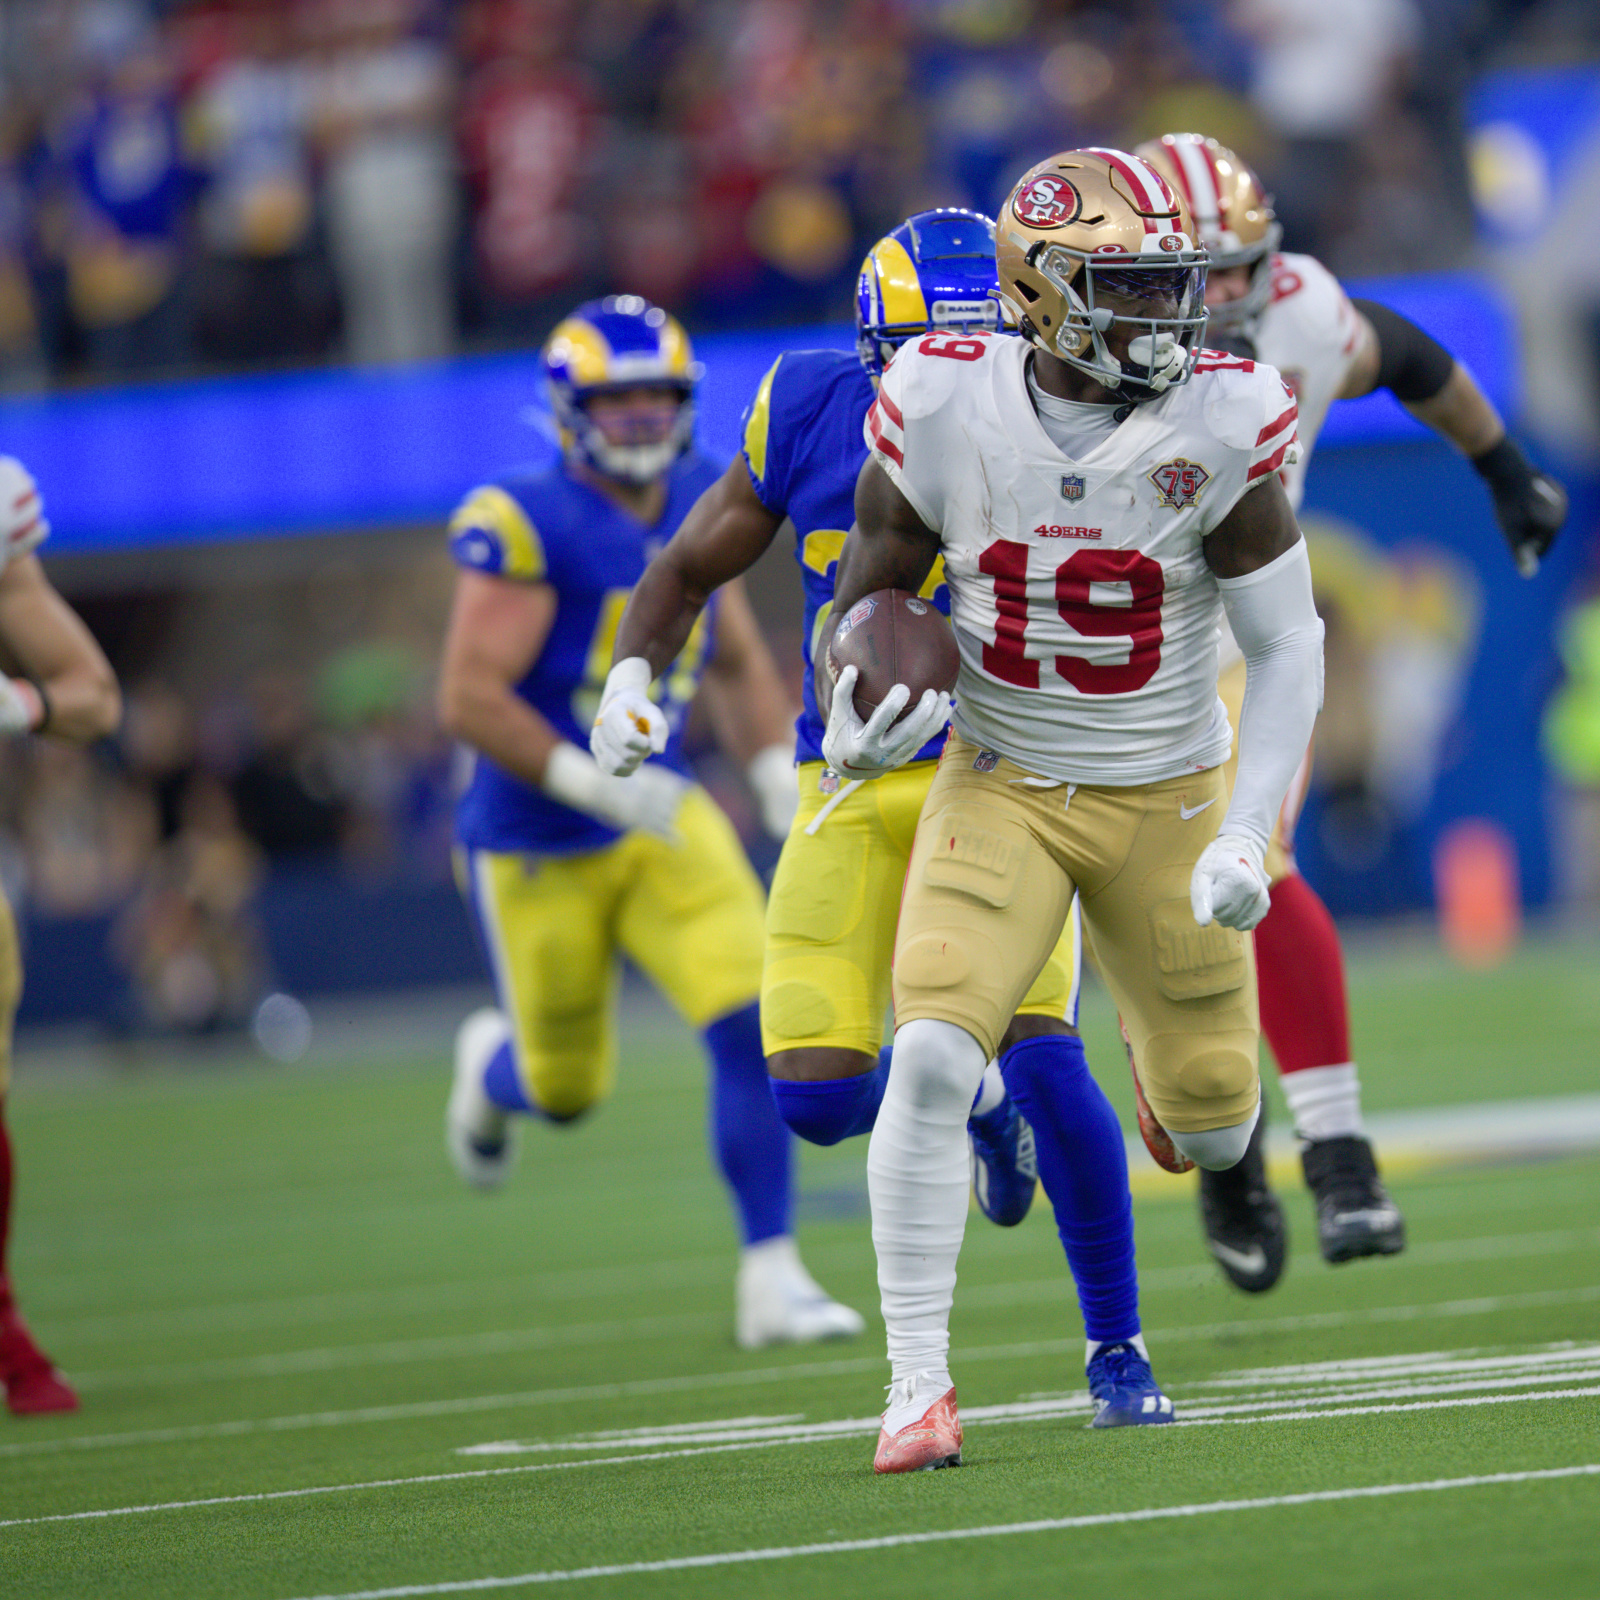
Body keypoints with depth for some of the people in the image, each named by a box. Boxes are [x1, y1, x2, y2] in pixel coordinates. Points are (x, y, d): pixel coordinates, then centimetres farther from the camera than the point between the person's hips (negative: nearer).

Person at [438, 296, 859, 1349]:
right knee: (567, 1087, 13)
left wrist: (781, 775, 1)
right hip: (538, 848, -5)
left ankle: (772, 1277, -8)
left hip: (663, 821, 5)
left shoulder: (696, 508, 1)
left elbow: (737, 663, 15)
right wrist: (593, 785, -30)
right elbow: (469, 699, -24)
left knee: (755, 1027, -14)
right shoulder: (527, 526, -21)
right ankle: (493, 1069, 51)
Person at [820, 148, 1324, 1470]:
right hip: (1001, 790, -1)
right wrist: (856, 706, -18)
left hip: (1168, 800, 1)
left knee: (1213, 1129, 9)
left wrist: (1243, 841, -17)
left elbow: (1290, 646, -9)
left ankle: (1167, 1027, 49)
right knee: (932, 1058, -21)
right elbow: (871, 588, 3)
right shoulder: (945, 412, -14)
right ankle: (919, 1387, -12)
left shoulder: (1218, 426, -16)